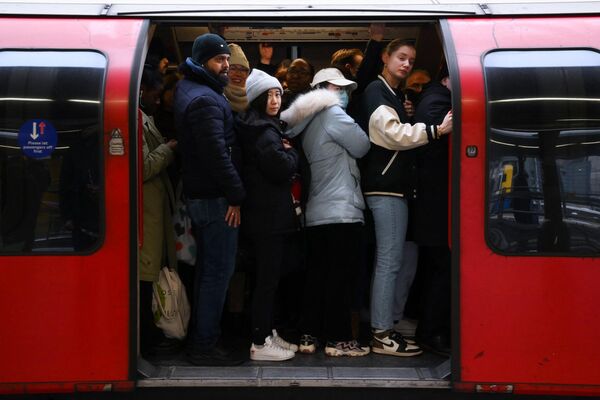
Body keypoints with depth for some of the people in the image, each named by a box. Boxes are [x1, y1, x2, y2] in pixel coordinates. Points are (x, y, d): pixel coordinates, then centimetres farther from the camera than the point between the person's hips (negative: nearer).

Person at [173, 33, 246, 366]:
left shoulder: (189, 89, 16)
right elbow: (217, 153, -24)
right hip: (215, 197, -11)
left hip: (198, 194, 11)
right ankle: (205, 346, 2)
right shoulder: (205, 99, -18)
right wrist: (235, 194, -18)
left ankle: (200, 336, 27)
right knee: (218, 271, -4)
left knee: (207, 269, 18)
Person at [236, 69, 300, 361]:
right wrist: (290, 153, -4)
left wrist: (285, 154, 2)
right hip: (269, 215, -10)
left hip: (267, 214, 10)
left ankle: (267, 333, 25)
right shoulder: (263, 132, -15)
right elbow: (283, 168, -22)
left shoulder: (265, 128, 17)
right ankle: (260, 344, 1)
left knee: (269, 276, 16)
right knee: (268, 278, -5)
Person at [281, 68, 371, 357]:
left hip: (315, 213, 8)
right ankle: (338, 339, -2)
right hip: (341, 211, -8)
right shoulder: (333, 114, -7)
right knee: (341, 276, -4)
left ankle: (308, 335, 13)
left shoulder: (306, 122, 19)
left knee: (317, 274, 10)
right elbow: (361, 146, -5)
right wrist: (353, 127, 11)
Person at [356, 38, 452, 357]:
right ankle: (382, 336, -6)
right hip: (386, 187, -10)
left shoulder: (392, 96, 24)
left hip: (394, 187, 10)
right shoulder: (376, 92, -6)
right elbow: (393, 133, -20)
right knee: (389, 262, -10)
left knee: (395, 262, 11)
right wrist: (436, 130, -25)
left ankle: (384, 327, 17)